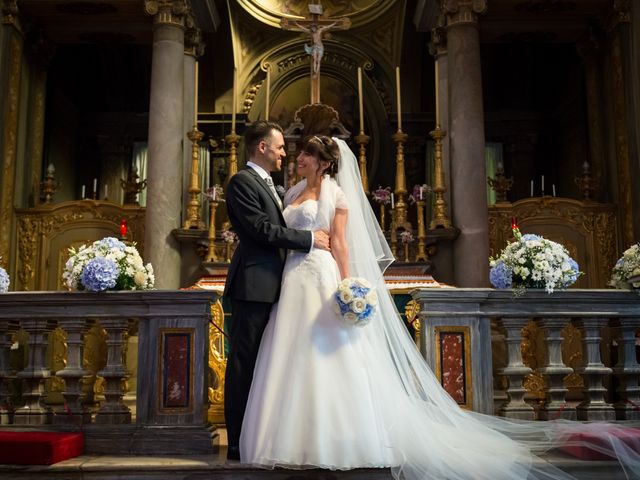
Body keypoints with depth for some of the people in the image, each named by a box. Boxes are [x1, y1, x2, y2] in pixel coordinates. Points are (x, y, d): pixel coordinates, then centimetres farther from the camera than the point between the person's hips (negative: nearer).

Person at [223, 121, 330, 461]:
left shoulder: (268, 184, 20)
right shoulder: (242, 182, -9)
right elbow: (263, 230, -17)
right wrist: (310, 239, -12)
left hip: (269, 286, 10)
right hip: (253, 284, -10)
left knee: (259, 363, 14)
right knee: (243, 363, -4)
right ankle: (238, 443, 3)